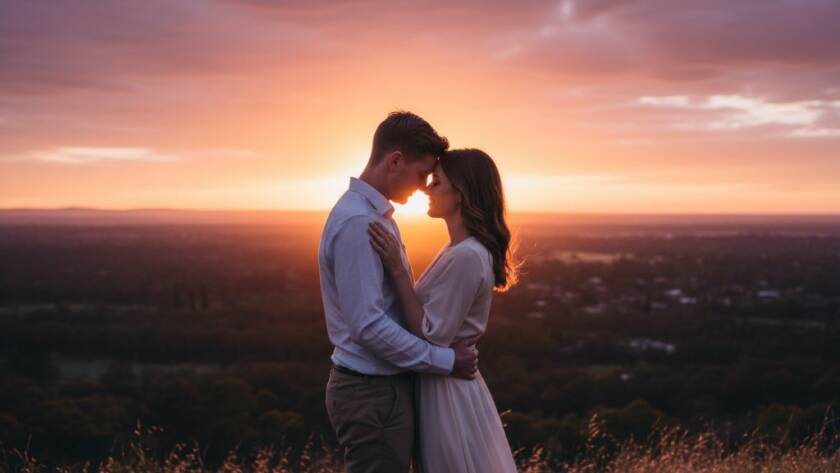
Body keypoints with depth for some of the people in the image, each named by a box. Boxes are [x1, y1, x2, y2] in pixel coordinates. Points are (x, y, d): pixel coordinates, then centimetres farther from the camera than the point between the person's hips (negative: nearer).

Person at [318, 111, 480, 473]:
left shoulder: (376, 215, 12)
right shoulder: (357, 223, -20)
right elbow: (368, 325, -25)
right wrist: (445, 361, -17)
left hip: (383, 386, 10)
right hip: (373, 392, -10)